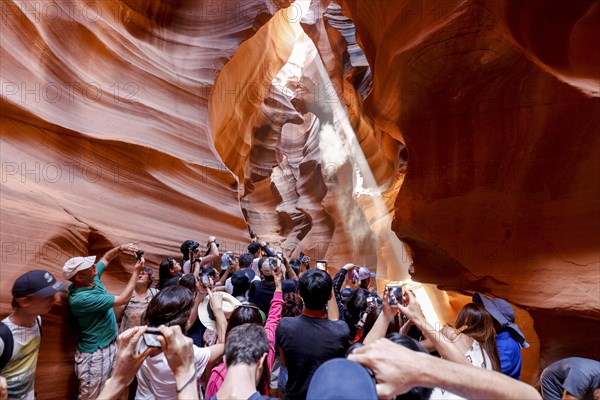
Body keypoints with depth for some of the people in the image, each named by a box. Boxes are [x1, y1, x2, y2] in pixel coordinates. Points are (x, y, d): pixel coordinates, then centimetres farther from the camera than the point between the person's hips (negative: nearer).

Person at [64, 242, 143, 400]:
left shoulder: (92, 278, -5)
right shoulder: (81, 298, -29)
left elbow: (106, 258, 12)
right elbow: (123, 299, -25)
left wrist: (121, 248, -9)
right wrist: (136, 272, -18)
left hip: (109, 346, 8)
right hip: (95, 354, -8)